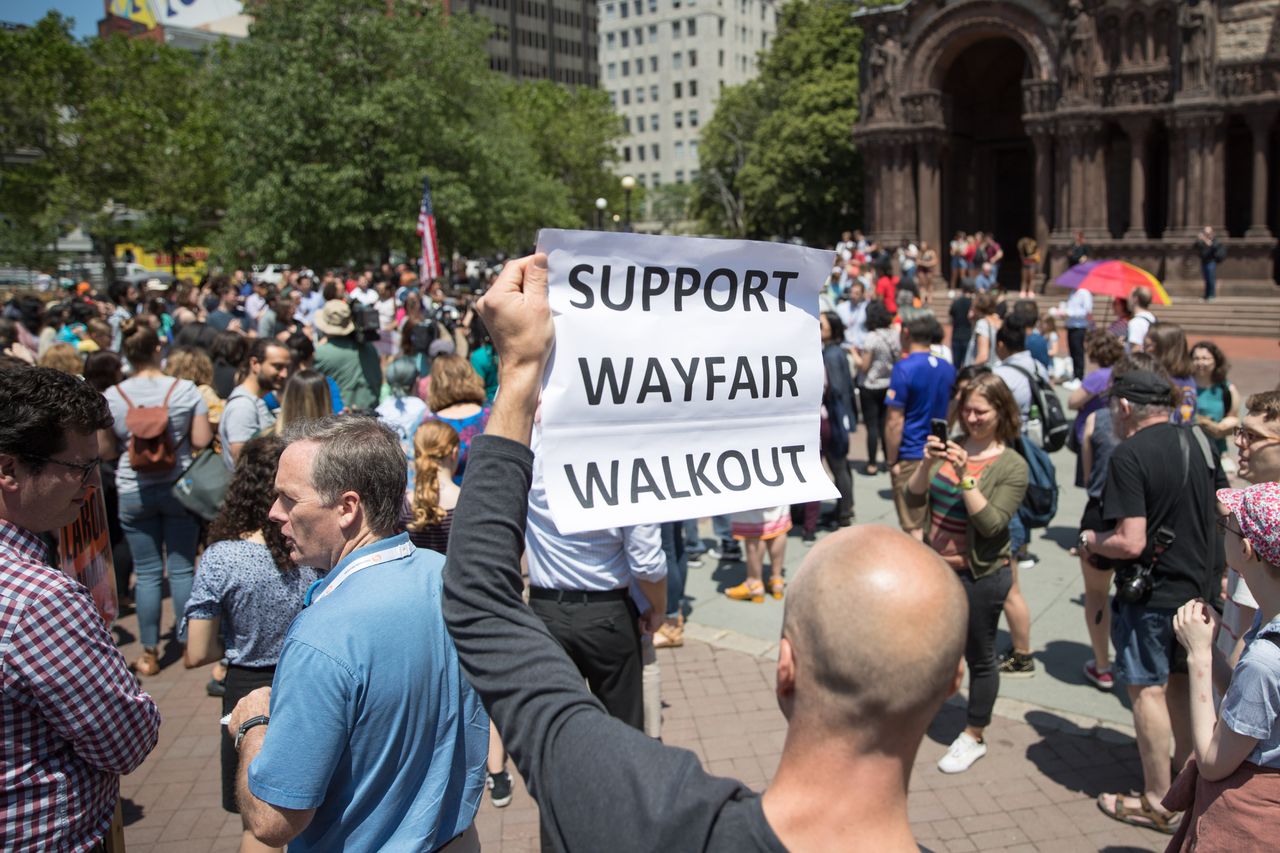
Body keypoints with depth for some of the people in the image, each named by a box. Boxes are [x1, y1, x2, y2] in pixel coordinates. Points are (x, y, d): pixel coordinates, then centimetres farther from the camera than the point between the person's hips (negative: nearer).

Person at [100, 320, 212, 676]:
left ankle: (149, 654, 15)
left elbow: (104, 450, 0)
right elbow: (202, 440, -9)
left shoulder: (111, 397, -5)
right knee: (182, 569, 8)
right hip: (179, 488, 0)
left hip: (134, 493, 1)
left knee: (147, 572, 8)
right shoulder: (186, 390, -8)